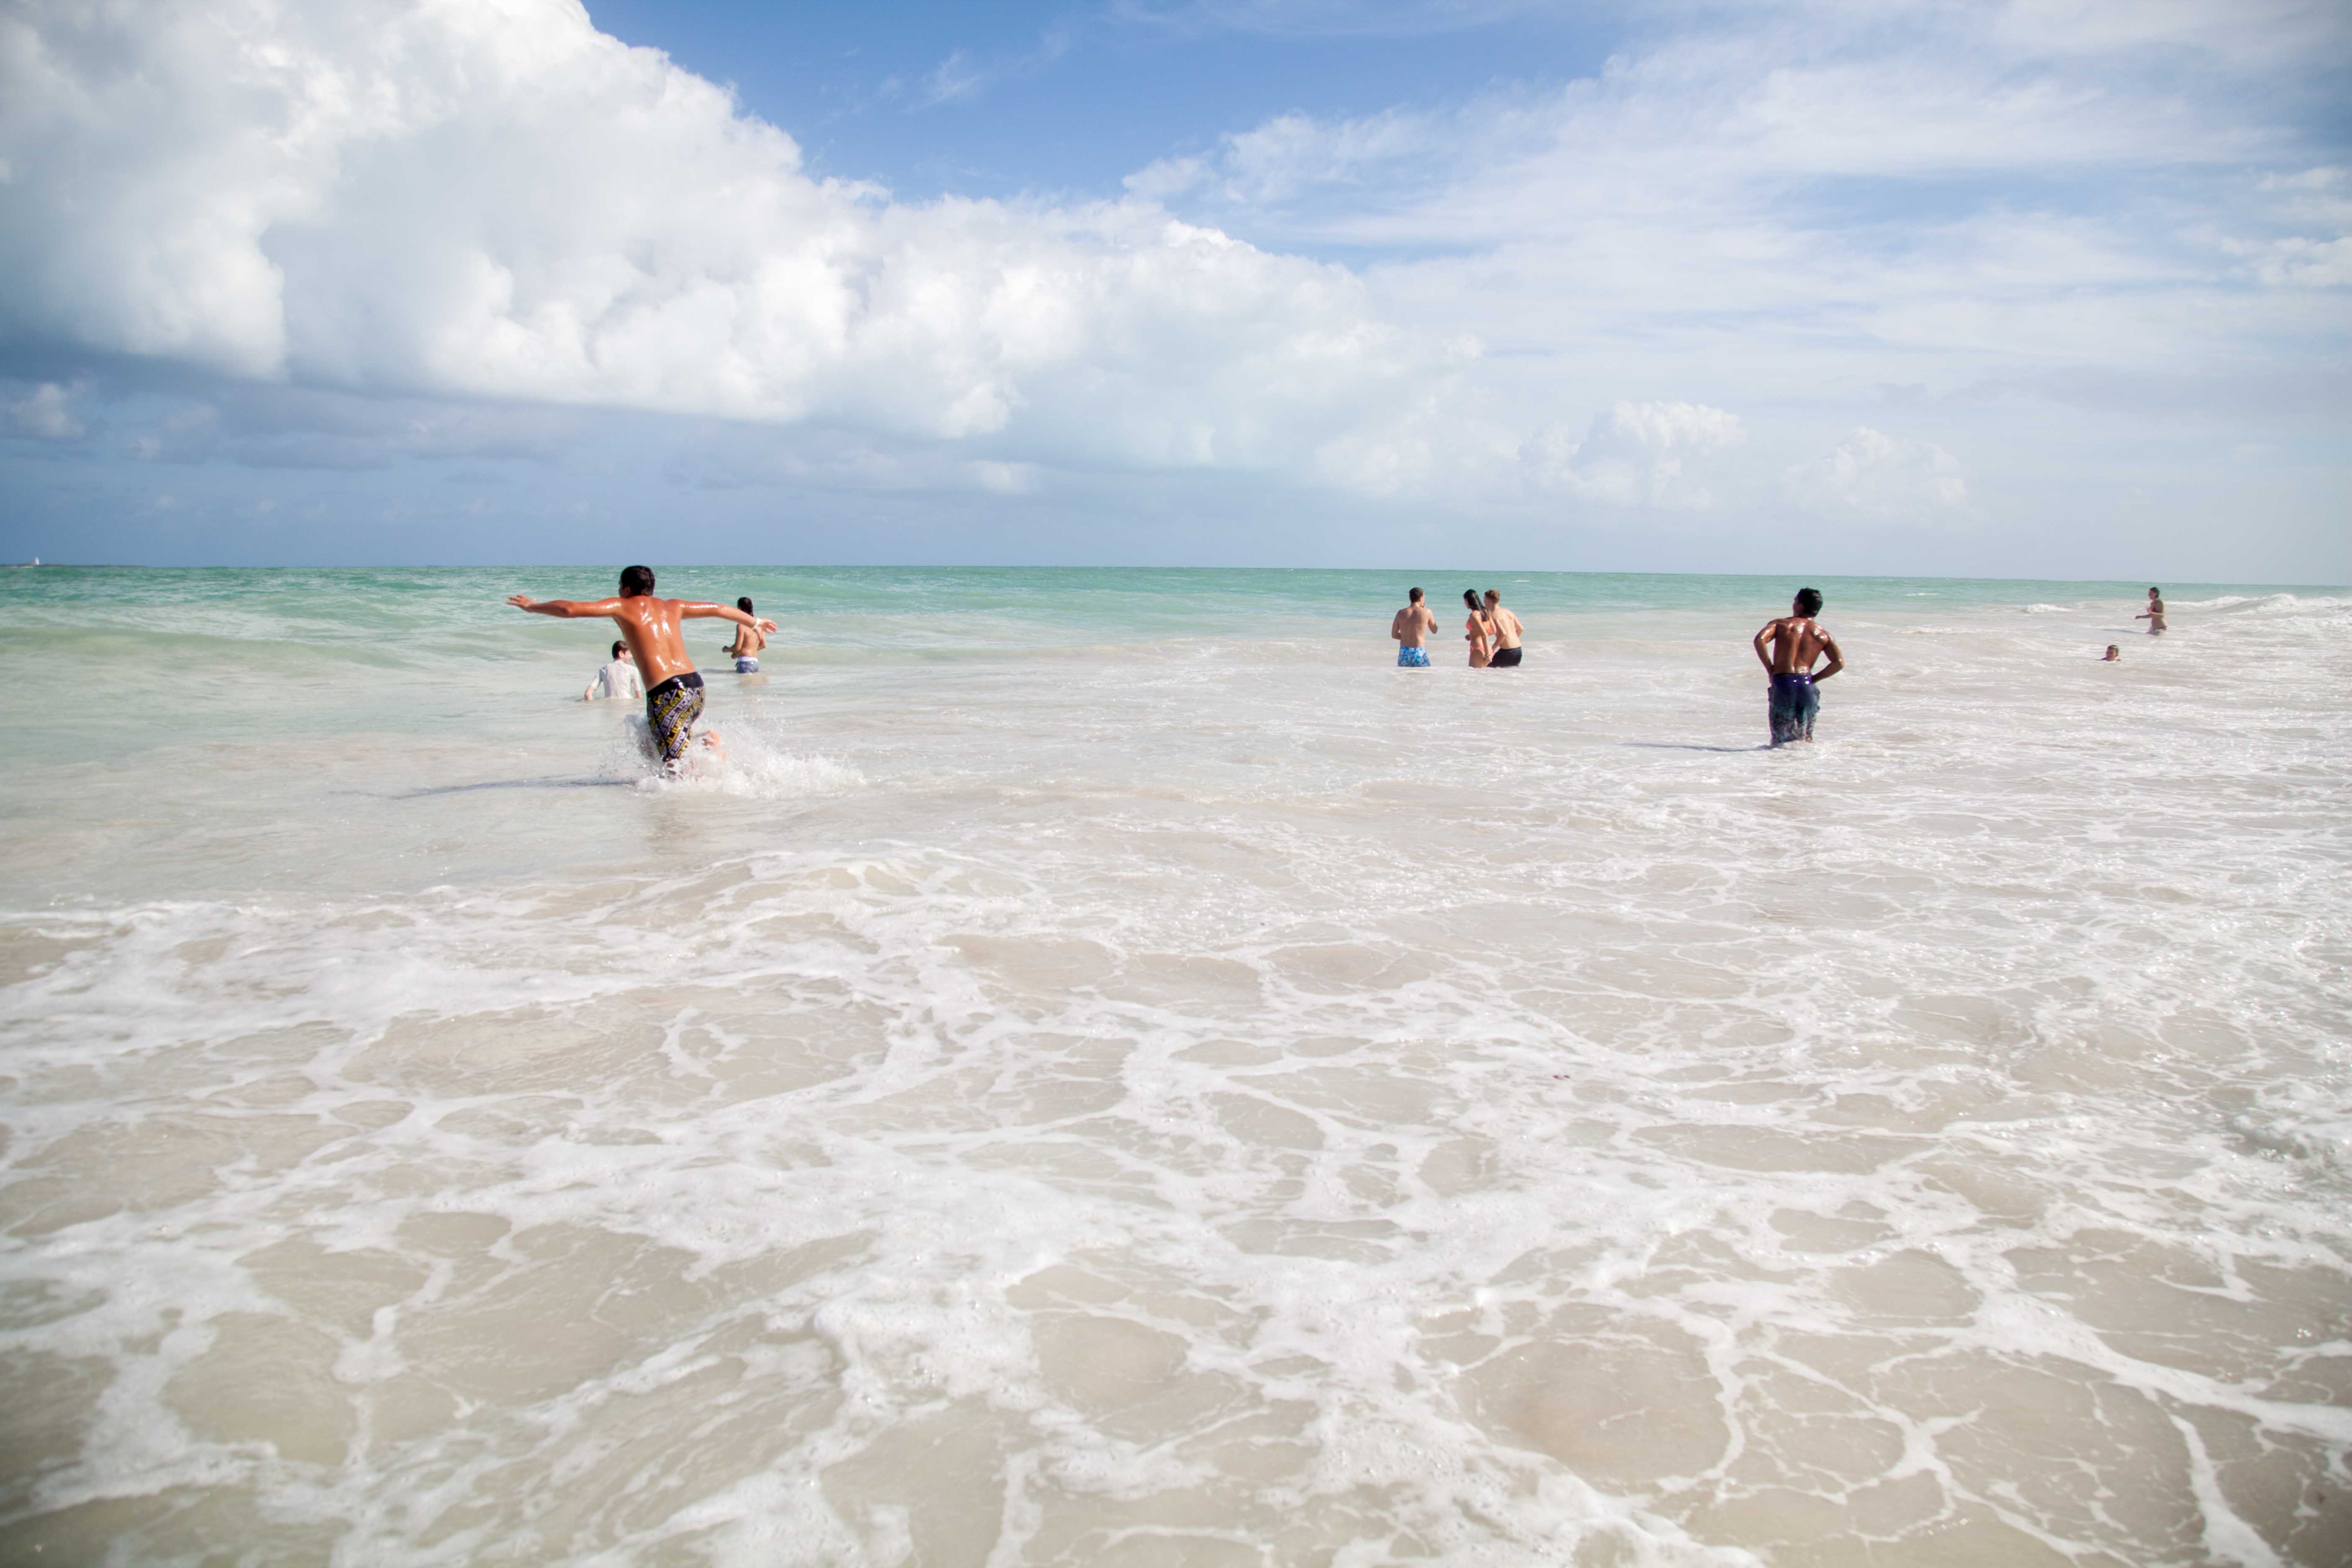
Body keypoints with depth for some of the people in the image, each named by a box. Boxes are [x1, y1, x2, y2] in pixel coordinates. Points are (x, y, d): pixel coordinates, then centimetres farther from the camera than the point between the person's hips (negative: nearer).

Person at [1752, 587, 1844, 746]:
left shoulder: (1780, 624, 10)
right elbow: (1839, 663, -1)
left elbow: (1760, 640, -9)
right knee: (1806, 739, 13)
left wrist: (1771, 670, -1)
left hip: (1782, 684, -2)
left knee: (1781, 740, 4)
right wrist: (1814, 679, 10)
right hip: (1806, 685, 2)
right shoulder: (1824, 636, 14)